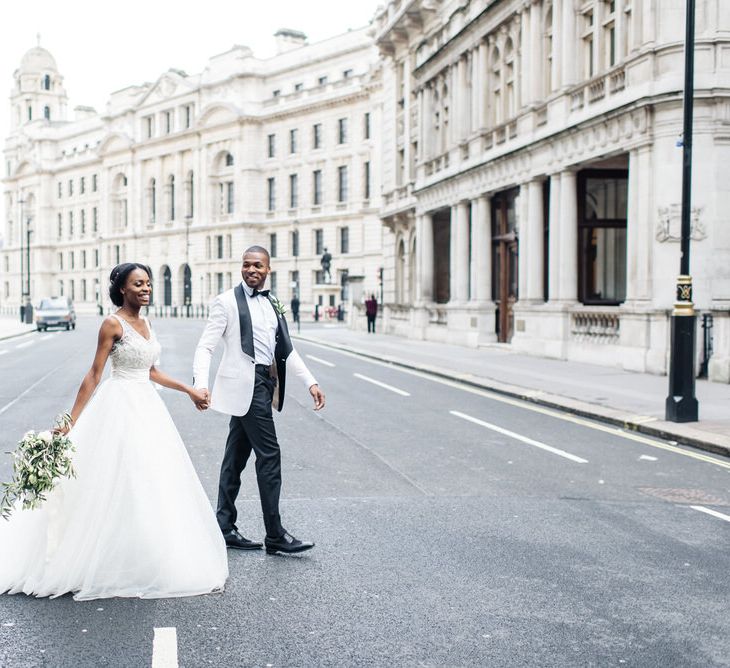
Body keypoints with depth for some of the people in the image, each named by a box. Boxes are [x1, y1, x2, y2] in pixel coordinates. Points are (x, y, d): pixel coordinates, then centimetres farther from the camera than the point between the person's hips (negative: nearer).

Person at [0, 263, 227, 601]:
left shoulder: (145, 324, 12)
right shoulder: (112, 324, -10)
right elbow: (94, 374, -12)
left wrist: (189, 390, 20)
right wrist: (71, 423, -13)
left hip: (147, 408, 8)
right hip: (120, 407, -8)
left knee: (152, 481, 9)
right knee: (117, 484, -4)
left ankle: (147, 564, 20)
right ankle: (113, 567, 7)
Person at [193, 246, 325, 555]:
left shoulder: (272, 304, 16)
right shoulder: (227, 301, -5)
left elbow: (287, 349, 17)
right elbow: (205, 346, -10)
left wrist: (310, 382, 8)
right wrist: (201, 384, -25)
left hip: (263, 385, 7)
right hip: (246, 385, -7)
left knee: (236, 456, 13)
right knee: (269, 456, -9)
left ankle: (225, 527, 21)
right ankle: (275, 535, -3)